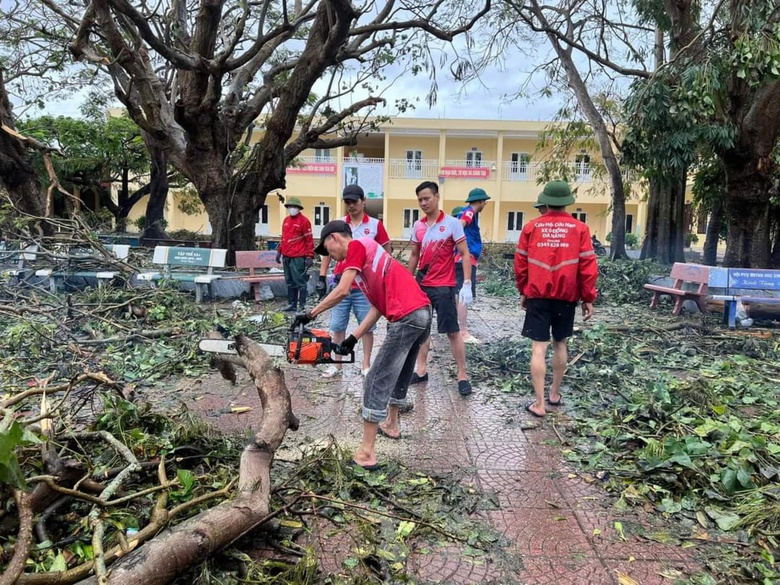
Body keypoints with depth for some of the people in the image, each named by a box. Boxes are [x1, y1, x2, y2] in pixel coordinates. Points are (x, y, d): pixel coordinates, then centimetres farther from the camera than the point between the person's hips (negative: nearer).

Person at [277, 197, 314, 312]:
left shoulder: (304, 220, -6)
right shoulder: (286, 220, 16)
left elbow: (309, 240, -9)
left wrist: (309, 257, -13)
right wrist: (279, 251, 19)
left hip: (298, 258, -7)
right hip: (286, 257, 7)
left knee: (299, 281, -4)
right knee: (290, 282, 13)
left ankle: (302, 305, 2)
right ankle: (291, 304, 21)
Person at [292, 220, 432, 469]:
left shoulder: (356, 246, 1)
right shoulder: (368, 256, 27)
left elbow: (342, 291, -11)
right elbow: (379, 306, 20)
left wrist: (310, 314, -2)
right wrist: (353, 338, 16)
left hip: (407, 317, -10)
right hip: (422, 313, 10)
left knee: (377, 383, -4)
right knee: (400, 374, 27)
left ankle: (366, 453, 0)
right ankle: (391, 425, 46)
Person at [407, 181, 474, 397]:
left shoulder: (452, 223, -9)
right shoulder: (417, 226, 6)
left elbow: (465, 255, -9)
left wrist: (467, 284, -17)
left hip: (444, 287, -5)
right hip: (421, 285, 6)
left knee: (452, 331, -2)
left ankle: (462, 375, 8)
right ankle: (421, 370, 23)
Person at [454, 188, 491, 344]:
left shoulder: (467, 211, 17)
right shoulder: (469, 212, -11)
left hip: (463, 258, 10)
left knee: (460, 295, 16)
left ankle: (460, 327, 25)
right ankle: (463, 333, -8)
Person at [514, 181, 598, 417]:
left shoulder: (531, 227, -1)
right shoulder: (580, 228, -2)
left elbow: (520, 264, 3)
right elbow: (588, 267, -3)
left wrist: (523, 292, 16)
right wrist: (588, 298, 6)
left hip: (538, 295, -1)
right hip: (566, 296, 1)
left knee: (538, 348, 0)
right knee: (560, 343, 18)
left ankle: (539, 403, -1)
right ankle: (555, 393, 30)